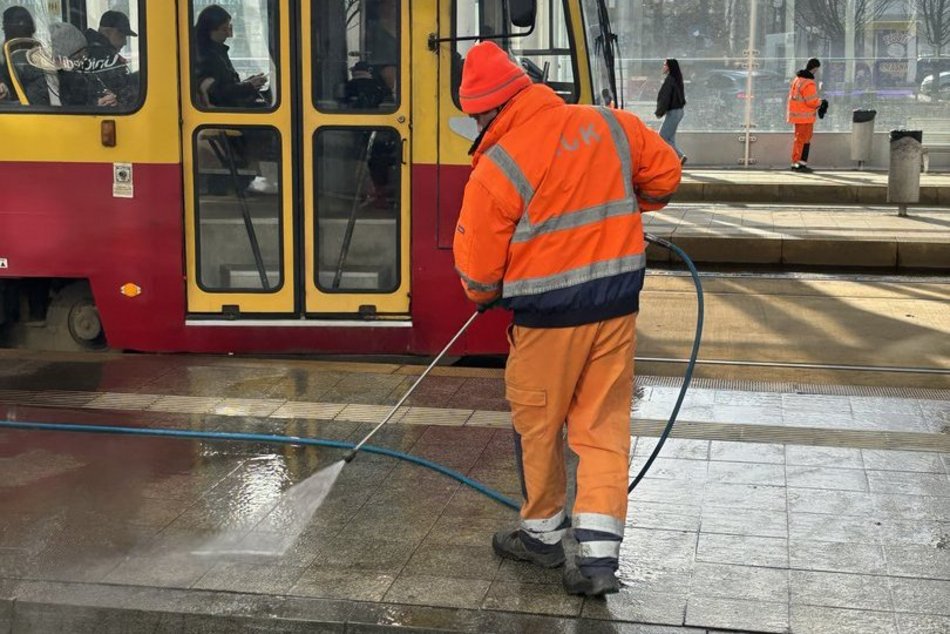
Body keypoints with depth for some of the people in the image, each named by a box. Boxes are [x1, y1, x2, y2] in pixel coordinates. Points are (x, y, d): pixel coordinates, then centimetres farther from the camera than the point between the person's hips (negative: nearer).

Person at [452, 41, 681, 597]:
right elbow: (665, 173, 14)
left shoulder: (496, 169, -14)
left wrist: (486, 296, 14)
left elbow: (478, 272, -9)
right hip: (618, 302, 5)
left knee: (538, 425, 15)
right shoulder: (610, 125, 0)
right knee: (605, 426, 9)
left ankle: (543, 534, 32)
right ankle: (600, 555, 6)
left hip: (549, 314, -4)